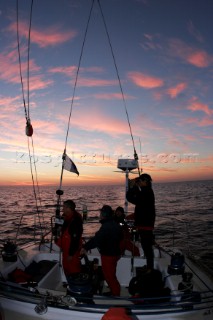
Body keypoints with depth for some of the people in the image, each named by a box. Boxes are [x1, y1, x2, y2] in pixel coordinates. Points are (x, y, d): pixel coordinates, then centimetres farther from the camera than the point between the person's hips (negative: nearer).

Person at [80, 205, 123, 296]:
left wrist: (85, 247, -21)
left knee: (109, 275, 4)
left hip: (108, 255, -10)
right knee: (111, 274, 23)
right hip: (115, 253, 10)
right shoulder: (116, 225, 5)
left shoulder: (106, 227, -26)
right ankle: (115, 292, 34)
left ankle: (115, 294, 14)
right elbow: (120, 238, 16)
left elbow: (96, 239, -29)